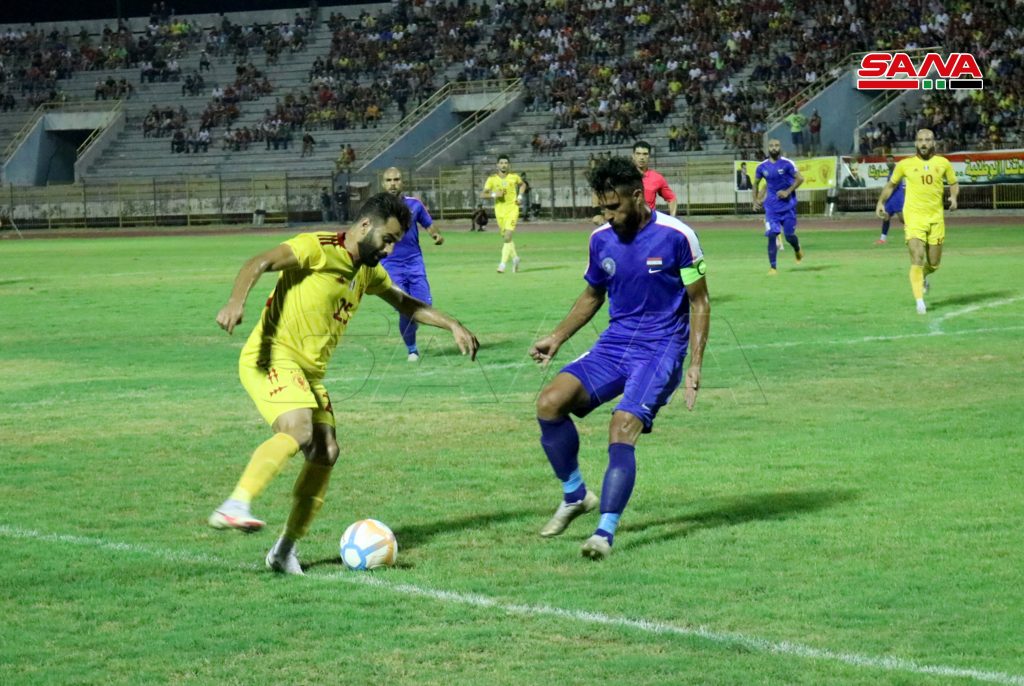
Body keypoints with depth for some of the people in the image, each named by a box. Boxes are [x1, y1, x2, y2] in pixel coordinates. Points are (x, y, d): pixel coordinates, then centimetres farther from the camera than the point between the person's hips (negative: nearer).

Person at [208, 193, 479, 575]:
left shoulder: (368, 271, 18)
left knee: (326, 453, -2)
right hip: (273, 357, -9)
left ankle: (285, 551, 6)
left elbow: (406, 304, 34)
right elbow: (260, 263, -23)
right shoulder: (318, 248, -10)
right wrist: (236, 301, -40)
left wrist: (452, 325, 24)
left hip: (310, 371, 9)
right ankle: (235, 506, -40)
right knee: (298, 431, -31)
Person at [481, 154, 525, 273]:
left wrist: (520, 196, 5)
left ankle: (503, 264, -16)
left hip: (512, 209, -2)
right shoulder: (492, 179, -3)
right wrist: (494, 194, -20)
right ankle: (515, 258, 37)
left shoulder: (514, 177, 0)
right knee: (505, 237, 13)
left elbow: (522, 184, 21)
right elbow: (482, 194, -3)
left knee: (507, 237, -16)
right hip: (500, 211, 2)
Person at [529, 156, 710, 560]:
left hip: (660, 348, -5)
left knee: (622, 428, -25)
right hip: (615, 342, 5)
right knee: (550, 403, -14)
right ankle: (575, 495, 6)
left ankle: (606, 531, -22)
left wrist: (695, 366, -11)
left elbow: (699, 302, -4)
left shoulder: (676, 236, -11)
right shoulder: (602, 239, 4)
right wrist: (558, 337, 12)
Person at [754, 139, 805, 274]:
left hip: (788, 205, -2)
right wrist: (756, 200, 8)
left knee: (789, 235, 3)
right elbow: (756, 183, 16)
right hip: (771, 206, 2)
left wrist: (788, 192, -15)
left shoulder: (787, 164, -8)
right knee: (772, 235, -12)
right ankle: (773, 267, -8)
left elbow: (800, 179, -7)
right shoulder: (762, 167, 2)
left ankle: (798, 250, 39)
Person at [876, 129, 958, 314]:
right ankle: (919, 301, -13)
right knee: (917, 258, -16)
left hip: (936, 218, 2)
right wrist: (881, 202, 3)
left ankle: (923, 276, 42)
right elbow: (891, 184, 15)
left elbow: (953, 183, 16)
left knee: (933, 264, 7)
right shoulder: (905, 165, 1)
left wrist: (954, 197, -5)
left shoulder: (943, 163, 4)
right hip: (914, 218, -2)